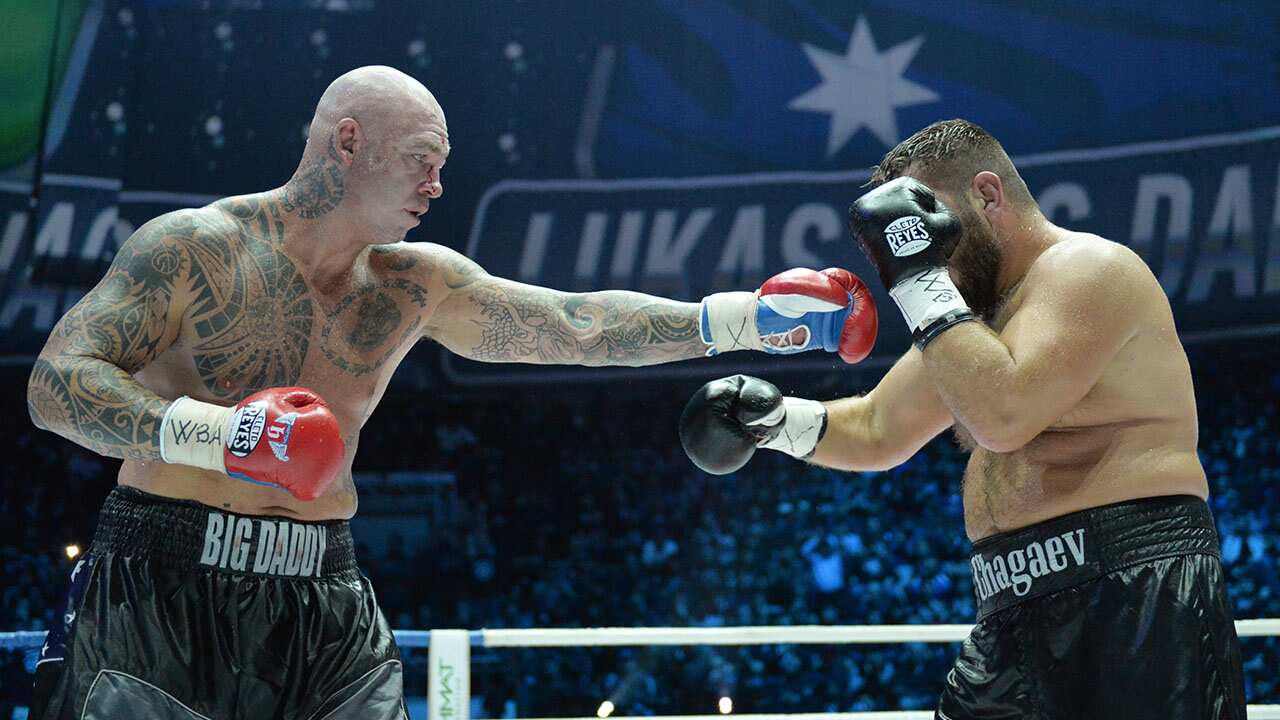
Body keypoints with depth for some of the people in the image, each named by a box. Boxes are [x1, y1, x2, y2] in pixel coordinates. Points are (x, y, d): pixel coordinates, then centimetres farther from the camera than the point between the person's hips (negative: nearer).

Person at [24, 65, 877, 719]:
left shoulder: (416, 286, 8)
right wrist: (208, 432, -28)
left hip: (320, 607, 5)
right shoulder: (194, 250, -8)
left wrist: (750, 318, -1)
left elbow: (577, 323, 7)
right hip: (164, 589, -5)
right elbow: (58, 383, -13)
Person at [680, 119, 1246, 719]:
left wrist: (918, 277, -15)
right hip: (1017, 616, 9)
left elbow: (1004, 416, -23)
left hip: (1133, 602, -9)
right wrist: (776, 419, 11)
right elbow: (876, 431, 29)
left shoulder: (1089, 267, -9)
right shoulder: (977, 307, 20)